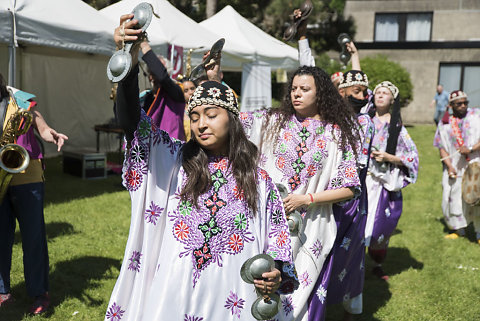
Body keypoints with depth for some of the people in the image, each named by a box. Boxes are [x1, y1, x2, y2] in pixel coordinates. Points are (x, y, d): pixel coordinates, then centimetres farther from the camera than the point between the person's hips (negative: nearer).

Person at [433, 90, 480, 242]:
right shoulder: (445, 123, 9)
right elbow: (442, 148, 8)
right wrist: (449, 166, -4)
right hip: (455, 169, 3)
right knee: (451, 199, 4)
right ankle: (458, 229, 26)